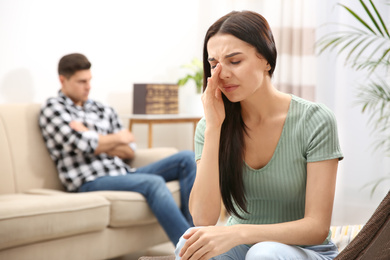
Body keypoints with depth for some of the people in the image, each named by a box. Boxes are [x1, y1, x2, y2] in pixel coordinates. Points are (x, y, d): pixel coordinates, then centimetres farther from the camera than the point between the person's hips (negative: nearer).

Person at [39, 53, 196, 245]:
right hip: (90, 181, -7)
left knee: (186, 158, -7)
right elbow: (82, 145, -12)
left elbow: (130, 152, 13)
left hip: (122, 173, 7)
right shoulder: (52, 108, 4)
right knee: (154, 183, -32)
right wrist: (119, 138, 3)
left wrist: (98, 143, -4)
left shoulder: (104, 111, 22)